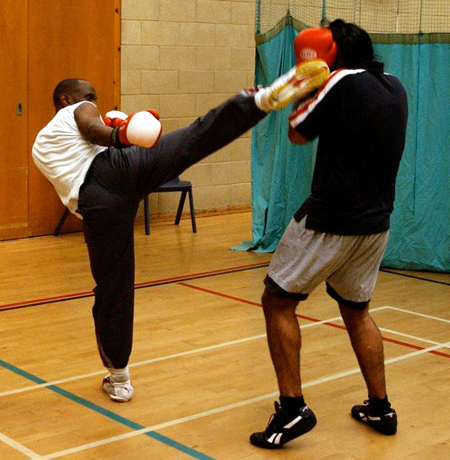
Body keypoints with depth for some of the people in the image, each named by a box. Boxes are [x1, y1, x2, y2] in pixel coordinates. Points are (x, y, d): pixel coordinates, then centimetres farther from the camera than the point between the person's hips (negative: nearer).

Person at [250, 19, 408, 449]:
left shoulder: (341, 82, -14)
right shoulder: (396, 87, 8)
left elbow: (298, 134, -2)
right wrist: (317, 86, 19)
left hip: (330, 220, -8)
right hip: (375, 223, 8)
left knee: (278, 301, 3)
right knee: (356, 310, 23)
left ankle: (293, 408, -2)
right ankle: (380, 407, 26)